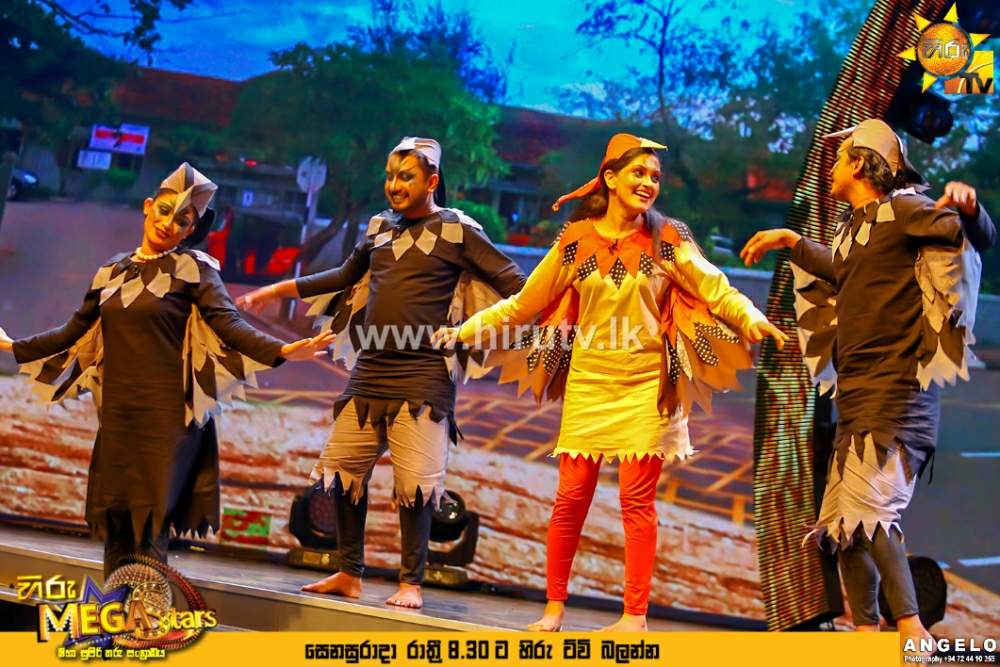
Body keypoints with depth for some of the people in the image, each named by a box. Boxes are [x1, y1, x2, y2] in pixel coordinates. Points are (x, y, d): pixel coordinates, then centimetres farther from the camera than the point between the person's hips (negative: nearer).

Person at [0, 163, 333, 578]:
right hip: (117, 415, 5)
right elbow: (77, 332, 22)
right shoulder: (112, 272, 14)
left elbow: (229, 325, -11)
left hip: (166, 416, -5)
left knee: (148, 527, -8)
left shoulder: (192, 268, -1)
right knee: (114, 523, 6)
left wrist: (281, 351, -27)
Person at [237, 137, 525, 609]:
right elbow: (346, 276, 30)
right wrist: (278, 289, 32)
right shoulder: (380, 228, 15)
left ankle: (411, 583, 7)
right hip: (367, 374, 6)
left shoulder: (457, 231, 0)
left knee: (415, 481, -8)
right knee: (341, 471, 5)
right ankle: (349, 574, 19)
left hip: (421, 379, -6)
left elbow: (513, 282, -2)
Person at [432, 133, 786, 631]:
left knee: (637, 497, -2)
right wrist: (465, 330, 6)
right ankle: (554, 606, 15)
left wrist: (754, 319, -23)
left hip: (646, 385, -1)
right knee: (571, 496, 2)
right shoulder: (576, 240, 3)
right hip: (588, 383, 1)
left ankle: (635, 616, 6)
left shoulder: (667, 240, 0)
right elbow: (524, 304, 8)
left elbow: (716, 291, -5)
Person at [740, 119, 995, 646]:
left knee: (870, 510, -20)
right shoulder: (853, 225, 17)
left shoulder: (903, 209, -7)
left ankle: (912, 630, -17)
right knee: (840, 522, 11)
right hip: (857, 394, 9)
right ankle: (866, 629, 19)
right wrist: (791, 242, 39)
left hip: (894, 390, -9)